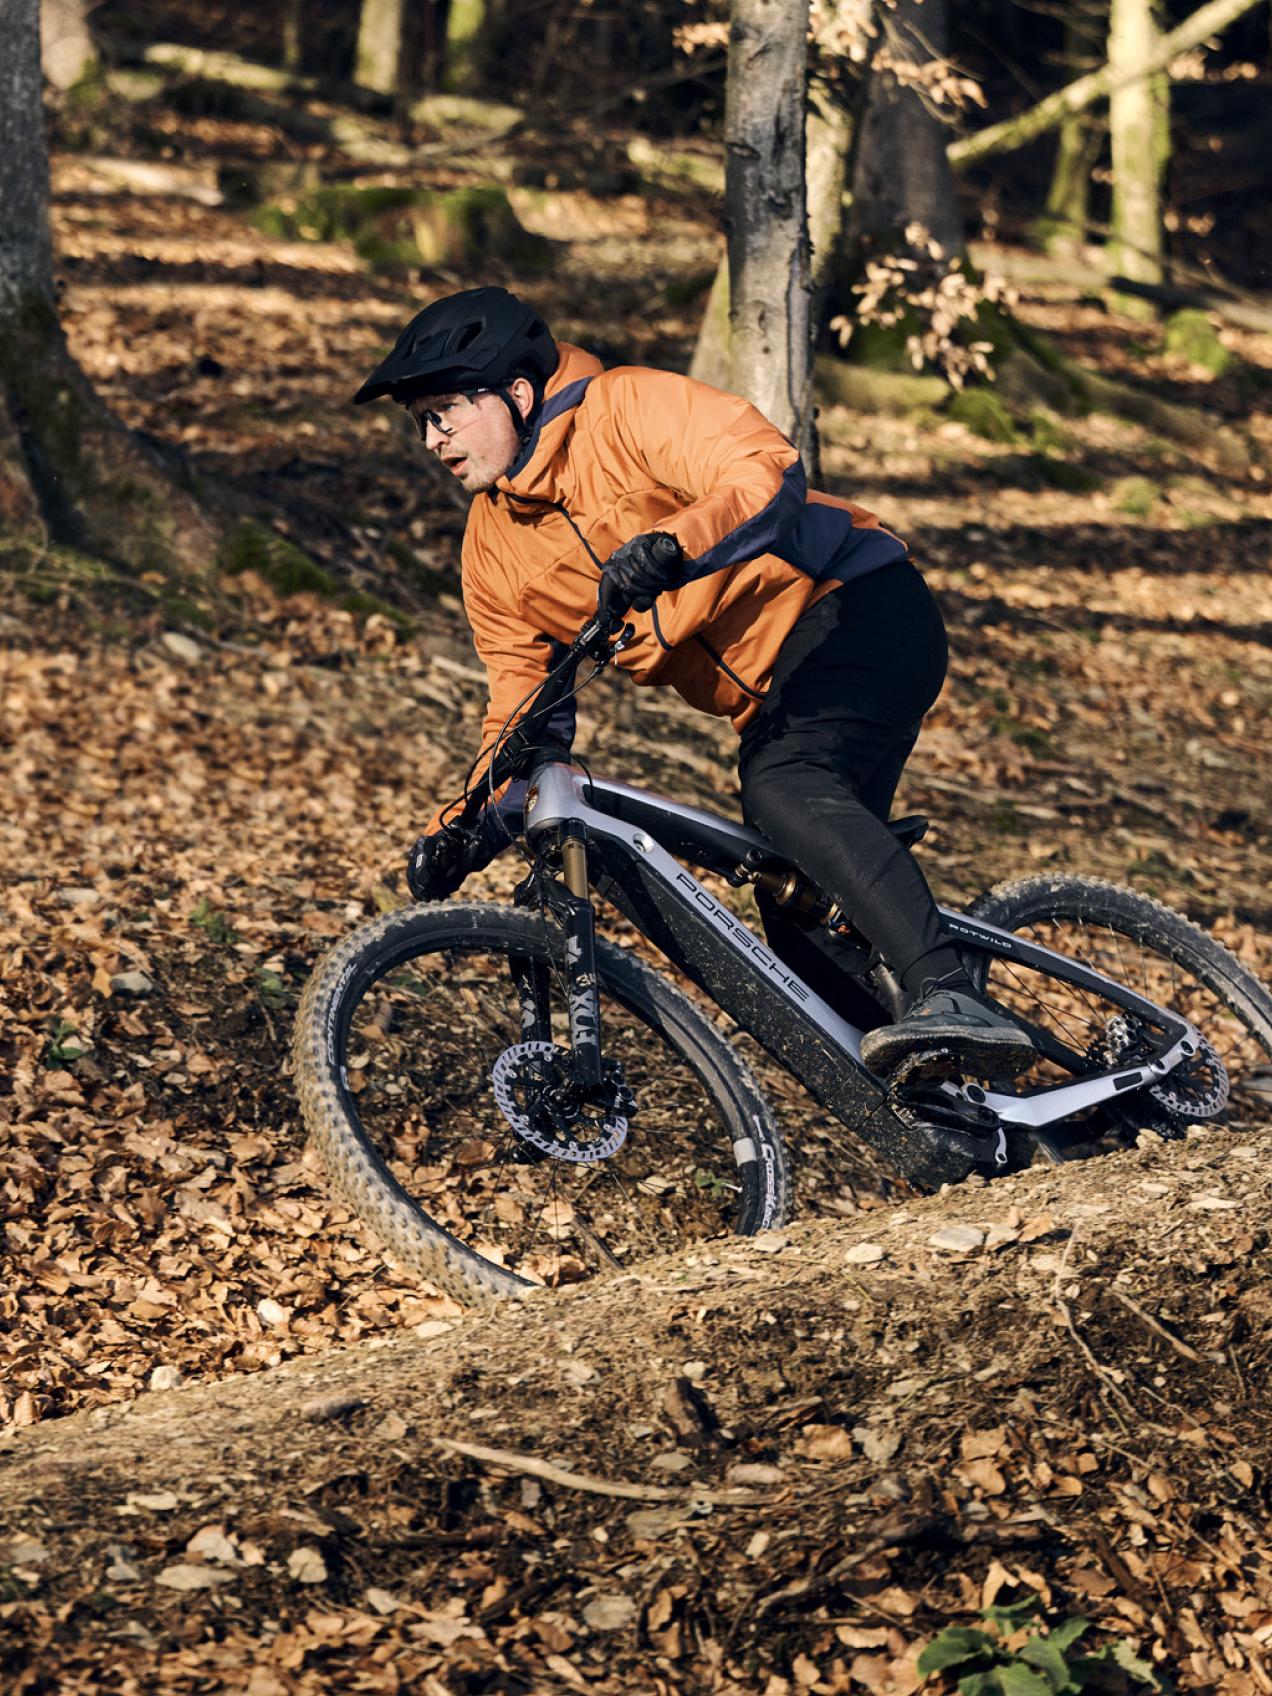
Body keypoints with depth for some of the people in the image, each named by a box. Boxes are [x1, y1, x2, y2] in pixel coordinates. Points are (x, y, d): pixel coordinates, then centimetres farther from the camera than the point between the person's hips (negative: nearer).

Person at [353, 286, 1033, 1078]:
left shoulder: (628, 406, -12)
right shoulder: (495, 551, 7)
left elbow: (772, 474, -27)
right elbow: (524, 725, 6)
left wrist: (671, 547, -43)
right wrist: (468, 832, -10)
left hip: (861, 609, -8)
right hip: (774, 697, 8)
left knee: (785, 787, -34)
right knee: (801, 916, 0)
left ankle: (954, 1000, -45)